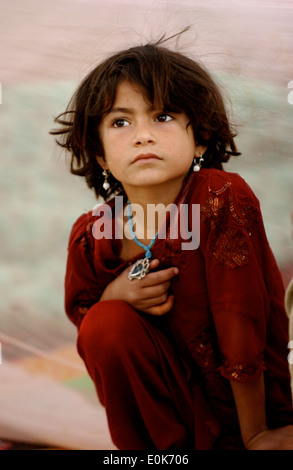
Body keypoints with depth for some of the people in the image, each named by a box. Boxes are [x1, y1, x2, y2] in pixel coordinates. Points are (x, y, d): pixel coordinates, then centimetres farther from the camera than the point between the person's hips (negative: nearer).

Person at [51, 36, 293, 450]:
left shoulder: (227, 198, -25)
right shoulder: (92, 236, -13)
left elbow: (242, 325, -23)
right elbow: (78, 309, 6)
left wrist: (255, 434, -16)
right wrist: (114, 295, -18)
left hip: (248, 396, -3)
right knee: (106, 324, -21)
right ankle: (165, 447, -2)